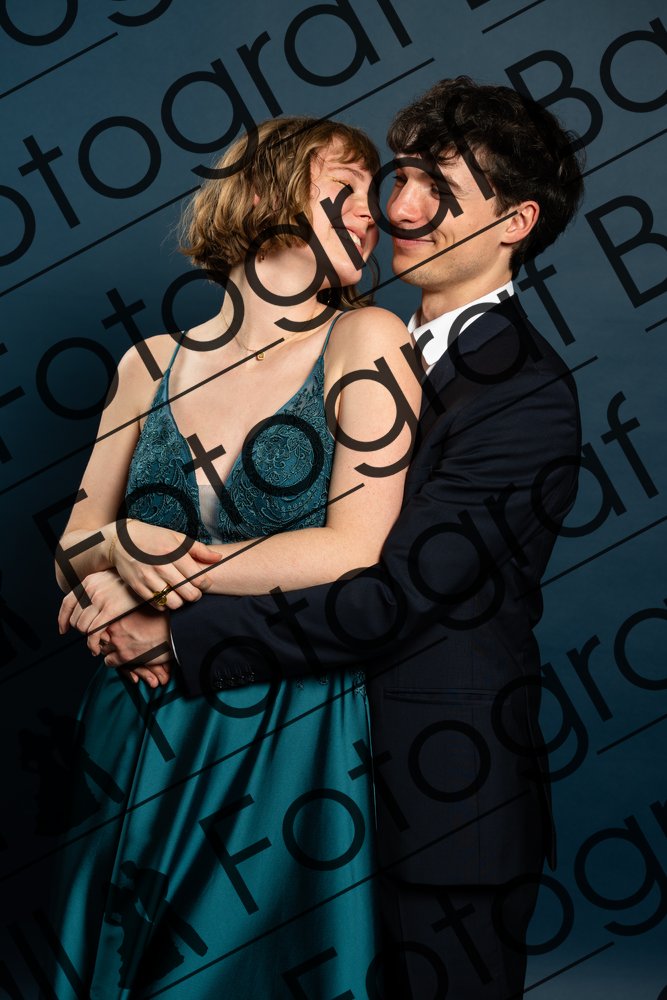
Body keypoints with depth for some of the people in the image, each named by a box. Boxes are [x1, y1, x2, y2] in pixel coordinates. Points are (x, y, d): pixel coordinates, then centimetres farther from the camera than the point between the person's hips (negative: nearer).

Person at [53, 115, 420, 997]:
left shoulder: (364, 343, -5)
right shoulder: (154, 363, 5)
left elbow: (355, 552, -14)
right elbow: (76, 542, 9)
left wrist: (162, 576, -12)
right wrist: (117, 549, -14)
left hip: (285, 747, -3)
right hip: (136, 734, 4)